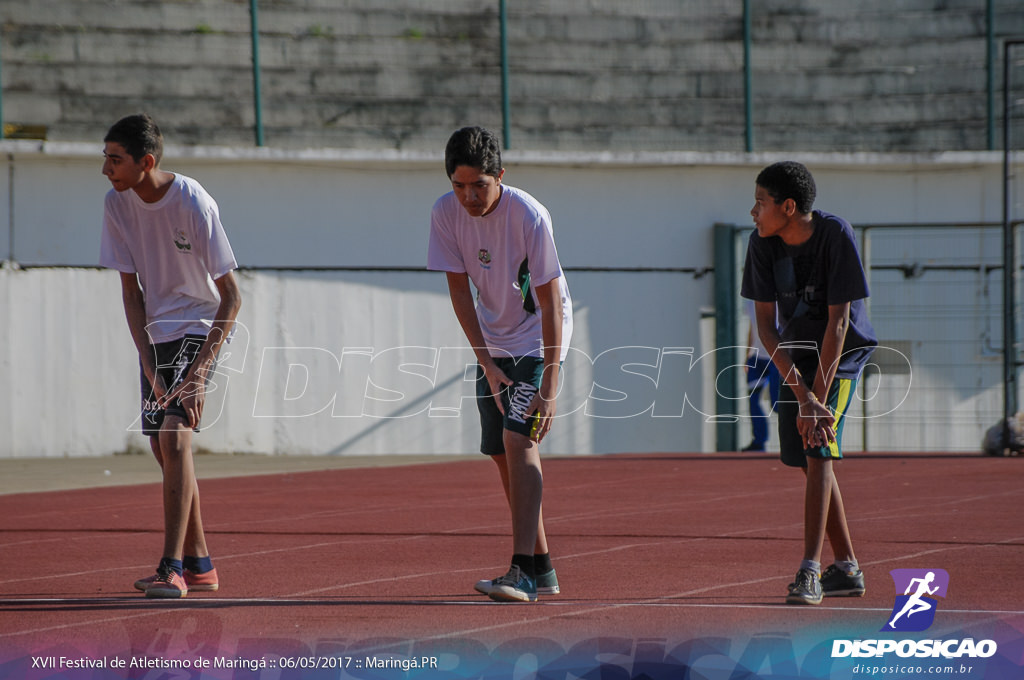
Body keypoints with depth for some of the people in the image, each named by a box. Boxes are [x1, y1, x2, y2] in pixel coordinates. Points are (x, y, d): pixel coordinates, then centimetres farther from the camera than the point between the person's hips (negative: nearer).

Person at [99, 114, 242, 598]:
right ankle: (198, 564, 23)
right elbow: (131, 291, -3)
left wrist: (199, 372, -26)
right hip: (155, 331, 6)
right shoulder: (117, 204, -8)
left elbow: (231, 297, -21)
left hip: (202, 326, -6)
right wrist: (150, 365, -14)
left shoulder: (193, 203, -24)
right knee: (162, 446, 9)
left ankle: (172, 568, -22)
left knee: (174, 434, -21)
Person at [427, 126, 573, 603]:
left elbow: (550, 302, -24)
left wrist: (549, 386, -28)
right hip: (493, 340, 6)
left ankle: (522, 571, -26)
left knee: (518, 441, -20)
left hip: (539, 339, -6)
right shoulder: (445, 213, -12)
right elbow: (459, 290, -6)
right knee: (501, 453, 6)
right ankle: (541, 566, 18)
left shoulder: (529, 216, -26)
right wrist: (486, 362, -13)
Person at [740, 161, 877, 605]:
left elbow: (838, 322, -23)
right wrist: (802, 394, -20)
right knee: (809, 459, 7)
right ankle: (847, 569, 19)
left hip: (841, 353, -5)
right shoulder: (763, 243, -12)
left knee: (818, 450, -19)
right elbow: (766, 324, -11)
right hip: (794, 357, 5)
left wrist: (816, 398, -24)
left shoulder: (836, 236, -25)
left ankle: (810, 571, -22)